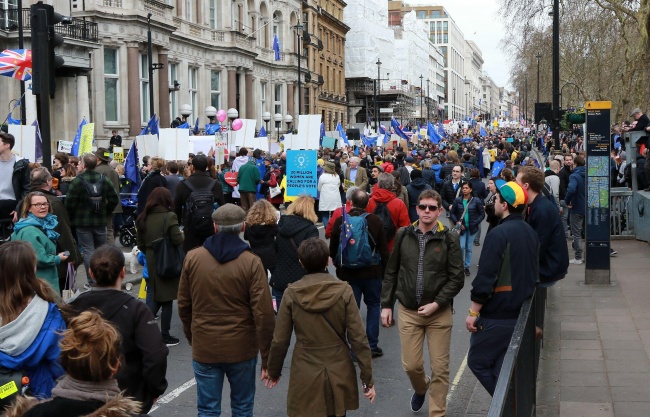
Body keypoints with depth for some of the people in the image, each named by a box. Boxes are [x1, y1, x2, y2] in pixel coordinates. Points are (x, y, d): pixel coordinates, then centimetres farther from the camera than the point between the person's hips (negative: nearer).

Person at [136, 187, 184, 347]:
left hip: (151, 262, 5)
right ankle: (165, 336, 9)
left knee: (156, 299, 18)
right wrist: (183, 235, 3)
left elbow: (140, 245, 7)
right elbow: (178, 241, -17)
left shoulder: (143, 218, 2)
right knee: (167, 301, 4)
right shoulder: (169, 217, -14)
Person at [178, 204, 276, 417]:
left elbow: (184, 306, 5)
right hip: (242, 349, -1)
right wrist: (267, 356, -6)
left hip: (204, 349, 1)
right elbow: (263, 314, -14)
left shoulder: (193, 258, -3)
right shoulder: (251, 262, -12)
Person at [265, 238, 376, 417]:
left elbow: (280, 341, -4)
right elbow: (358, 339, -10)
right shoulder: (343, 291, -10)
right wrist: (368, 379, -3)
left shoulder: (292, 294, -9)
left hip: (305, 376, 0)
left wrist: (273, 371, 13)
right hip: (339, 374, 0)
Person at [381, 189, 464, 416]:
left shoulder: (449, 240, -5)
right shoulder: (403, 235, 2)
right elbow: (391, 273, 9)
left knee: (440, 369, 2)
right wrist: (386, 305, 6)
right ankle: (420, 388, 40)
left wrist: (437, 304, -14)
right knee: (411, 365, 7)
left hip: (439, 313, -2)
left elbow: (457, 279, -5)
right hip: (408, 312, 2)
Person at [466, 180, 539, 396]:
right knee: (502, 366, 15)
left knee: (477, 361, 4)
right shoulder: (530, 233, 9)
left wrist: (473, 312, -12)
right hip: (520, 312, 8)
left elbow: (485, 278, -19)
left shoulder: (498, 234, -18)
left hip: (497, 316, -8)